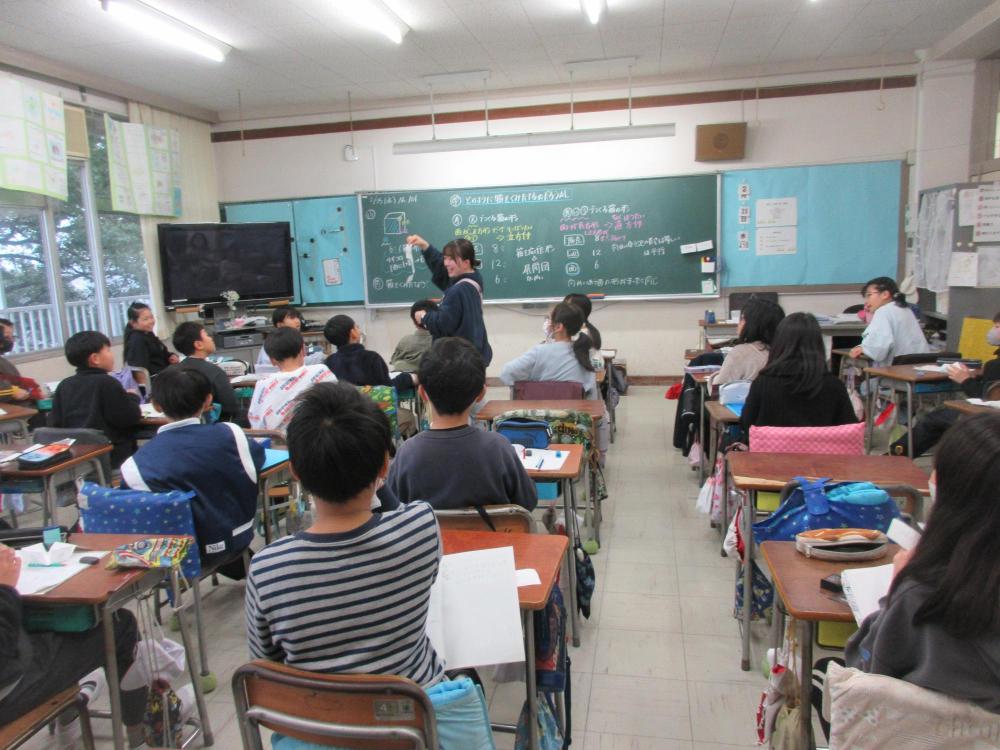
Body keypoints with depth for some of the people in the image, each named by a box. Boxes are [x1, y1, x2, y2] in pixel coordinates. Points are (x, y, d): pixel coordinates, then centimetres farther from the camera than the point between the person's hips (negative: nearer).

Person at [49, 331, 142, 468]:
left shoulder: (64, 386, 4)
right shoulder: (107, 383, -12)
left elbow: (54, 423, 8)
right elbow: (131, 418, -11)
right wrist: (132, 397, 8)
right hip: (113, 455, -6)